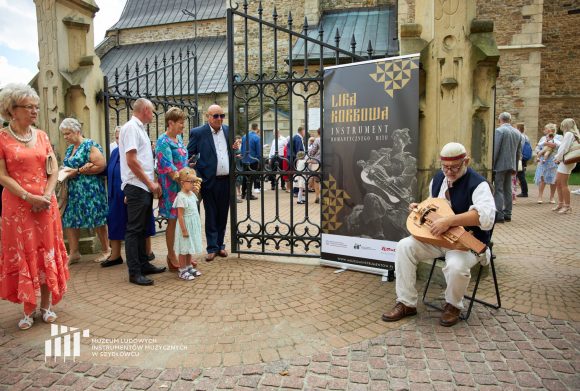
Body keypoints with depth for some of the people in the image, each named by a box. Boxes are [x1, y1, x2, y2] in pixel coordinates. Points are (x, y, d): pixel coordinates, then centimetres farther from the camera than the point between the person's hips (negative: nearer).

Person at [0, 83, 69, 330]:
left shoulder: (42, 136, 9)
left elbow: (54, 170, 6)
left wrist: (46, 196, -8)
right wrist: (29, 197, -16)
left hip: (45, 204, 3)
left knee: (46, 253, 7)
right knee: (22, 255, 4)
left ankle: (46, 305, 19)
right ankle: (28, 310, 15)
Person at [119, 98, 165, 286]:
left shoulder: (140, 128, 17)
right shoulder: (131, 127, -11)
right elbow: (131, 160, -19)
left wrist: (152, 183, 12)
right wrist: (150, 183, -15)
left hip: (145, 187, 9)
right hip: (136, 187, -9)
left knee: (142, 228, 15)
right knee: (134, 230, -4)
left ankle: (143, 264, 25)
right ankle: (134, 272, 2)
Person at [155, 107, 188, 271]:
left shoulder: (179, 138, 12)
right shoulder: (163, 142, -13)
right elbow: (168, 167, -19)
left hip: (183, 185, 7)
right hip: (171, 187, -7)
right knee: (173, 221, 2)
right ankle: (171, 256, 15)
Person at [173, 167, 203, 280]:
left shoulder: (192, 194, 8)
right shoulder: (181, 197, -19)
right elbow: (180, 215, -20)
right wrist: (184, 230, -19)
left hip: (193, 227, 8)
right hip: (186, 226, -8)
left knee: (190, 248, 18)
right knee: (184, 249, 2)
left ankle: (189, 267, 29)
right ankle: (182, 271, 11)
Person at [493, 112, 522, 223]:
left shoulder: (499, 130, -10)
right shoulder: (517, 132, 12)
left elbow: (495, 149, -15)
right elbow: (519, 152, 15)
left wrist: (491, 165, -11)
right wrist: (515, 167, 20)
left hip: (500, 165, -7)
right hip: (511, 165, 7)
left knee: (498, 189, -6)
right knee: (508, 190, 12)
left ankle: (499, 215, -8)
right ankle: (507, 214, 16)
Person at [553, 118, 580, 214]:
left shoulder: (569, 134, -12)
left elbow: (564, 148, -17)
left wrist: (558, 158, -6)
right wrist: (558, 157, 8)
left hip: (566, 161, -10)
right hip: (564, 161, 10)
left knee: (563, 184, -6)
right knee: (558, 182, 14)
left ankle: (567, 206, -1)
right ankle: (561, 204, 21)